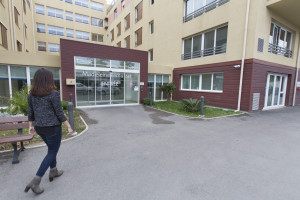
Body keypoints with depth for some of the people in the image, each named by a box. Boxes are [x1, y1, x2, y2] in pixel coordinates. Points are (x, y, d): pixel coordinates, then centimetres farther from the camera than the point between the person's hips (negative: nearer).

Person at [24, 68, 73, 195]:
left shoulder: (32, 94, 1)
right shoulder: (54, 93, -18)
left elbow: (30, 113, 8)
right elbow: (60, 113, -16)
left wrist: (31, 126, 21)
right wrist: (69, 127, -8)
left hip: (39, 128, 7)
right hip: (53, 128, -7)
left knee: (52, 149, 25)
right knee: (52, 153, 9)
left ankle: (53, 171, 38)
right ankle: (35, 182, 8)